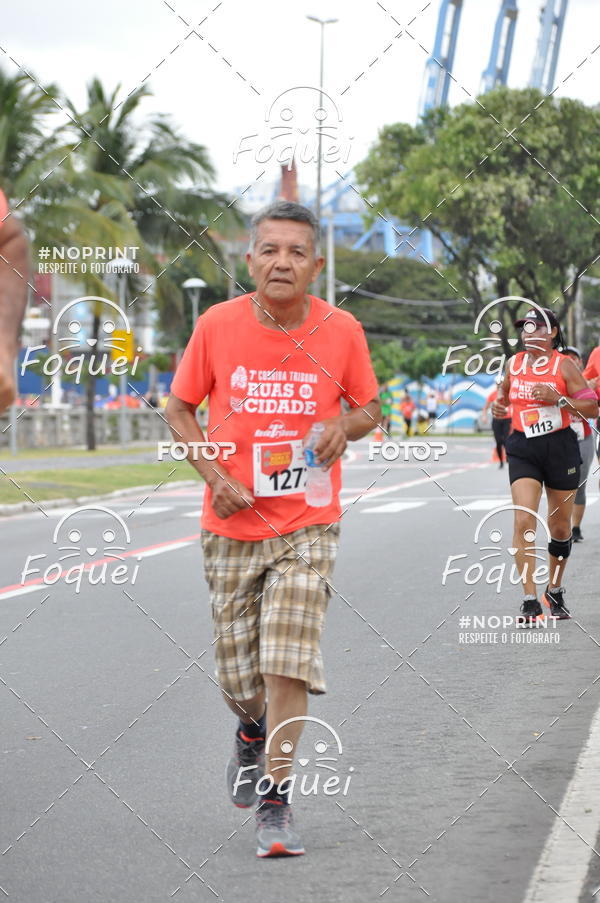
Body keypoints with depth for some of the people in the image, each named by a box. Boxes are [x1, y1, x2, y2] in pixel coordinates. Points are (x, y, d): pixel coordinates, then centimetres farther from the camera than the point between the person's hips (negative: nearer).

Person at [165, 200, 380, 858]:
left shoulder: (340, 331, -5)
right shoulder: (216, 325, -6)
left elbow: (369, 409, 10)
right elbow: (179, 410, 5)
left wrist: (344, 424, -13)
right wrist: (214, 476, -9)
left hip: (307, 526, -1)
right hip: (232, 526, 1)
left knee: (289, 660, -13)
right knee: (237, 674, 7)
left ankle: (274, 804, -2)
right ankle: (253, 732, 43)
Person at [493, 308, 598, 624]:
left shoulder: (563, 365, -6)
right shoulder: (514, 363, 5)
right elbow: (505, 388, 27)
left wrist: (558, 399, -20)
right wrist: (499, 403, 5)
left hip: (560, 448, -2)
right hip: (523, 449, 2)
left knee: (560, 527, 10)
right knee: (523, 521, -15)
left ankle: (555, 591, 33)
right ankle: (530, 601, -16)